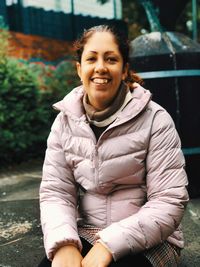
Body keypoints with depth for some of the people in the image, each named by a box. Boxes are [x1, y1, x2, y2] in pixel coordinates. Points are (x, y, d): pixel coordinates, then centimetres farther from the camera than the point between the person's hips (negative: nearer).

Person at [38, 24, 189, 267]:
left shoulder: (155, 120, -10)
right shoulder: (65, 121, 1)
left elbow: (169, 202, -14)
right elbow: (55, 191, -3)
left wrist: (110, 244, -22)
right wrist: (64, 243, -21)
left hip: (147, 241, -2)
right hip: (85, 235, 3)